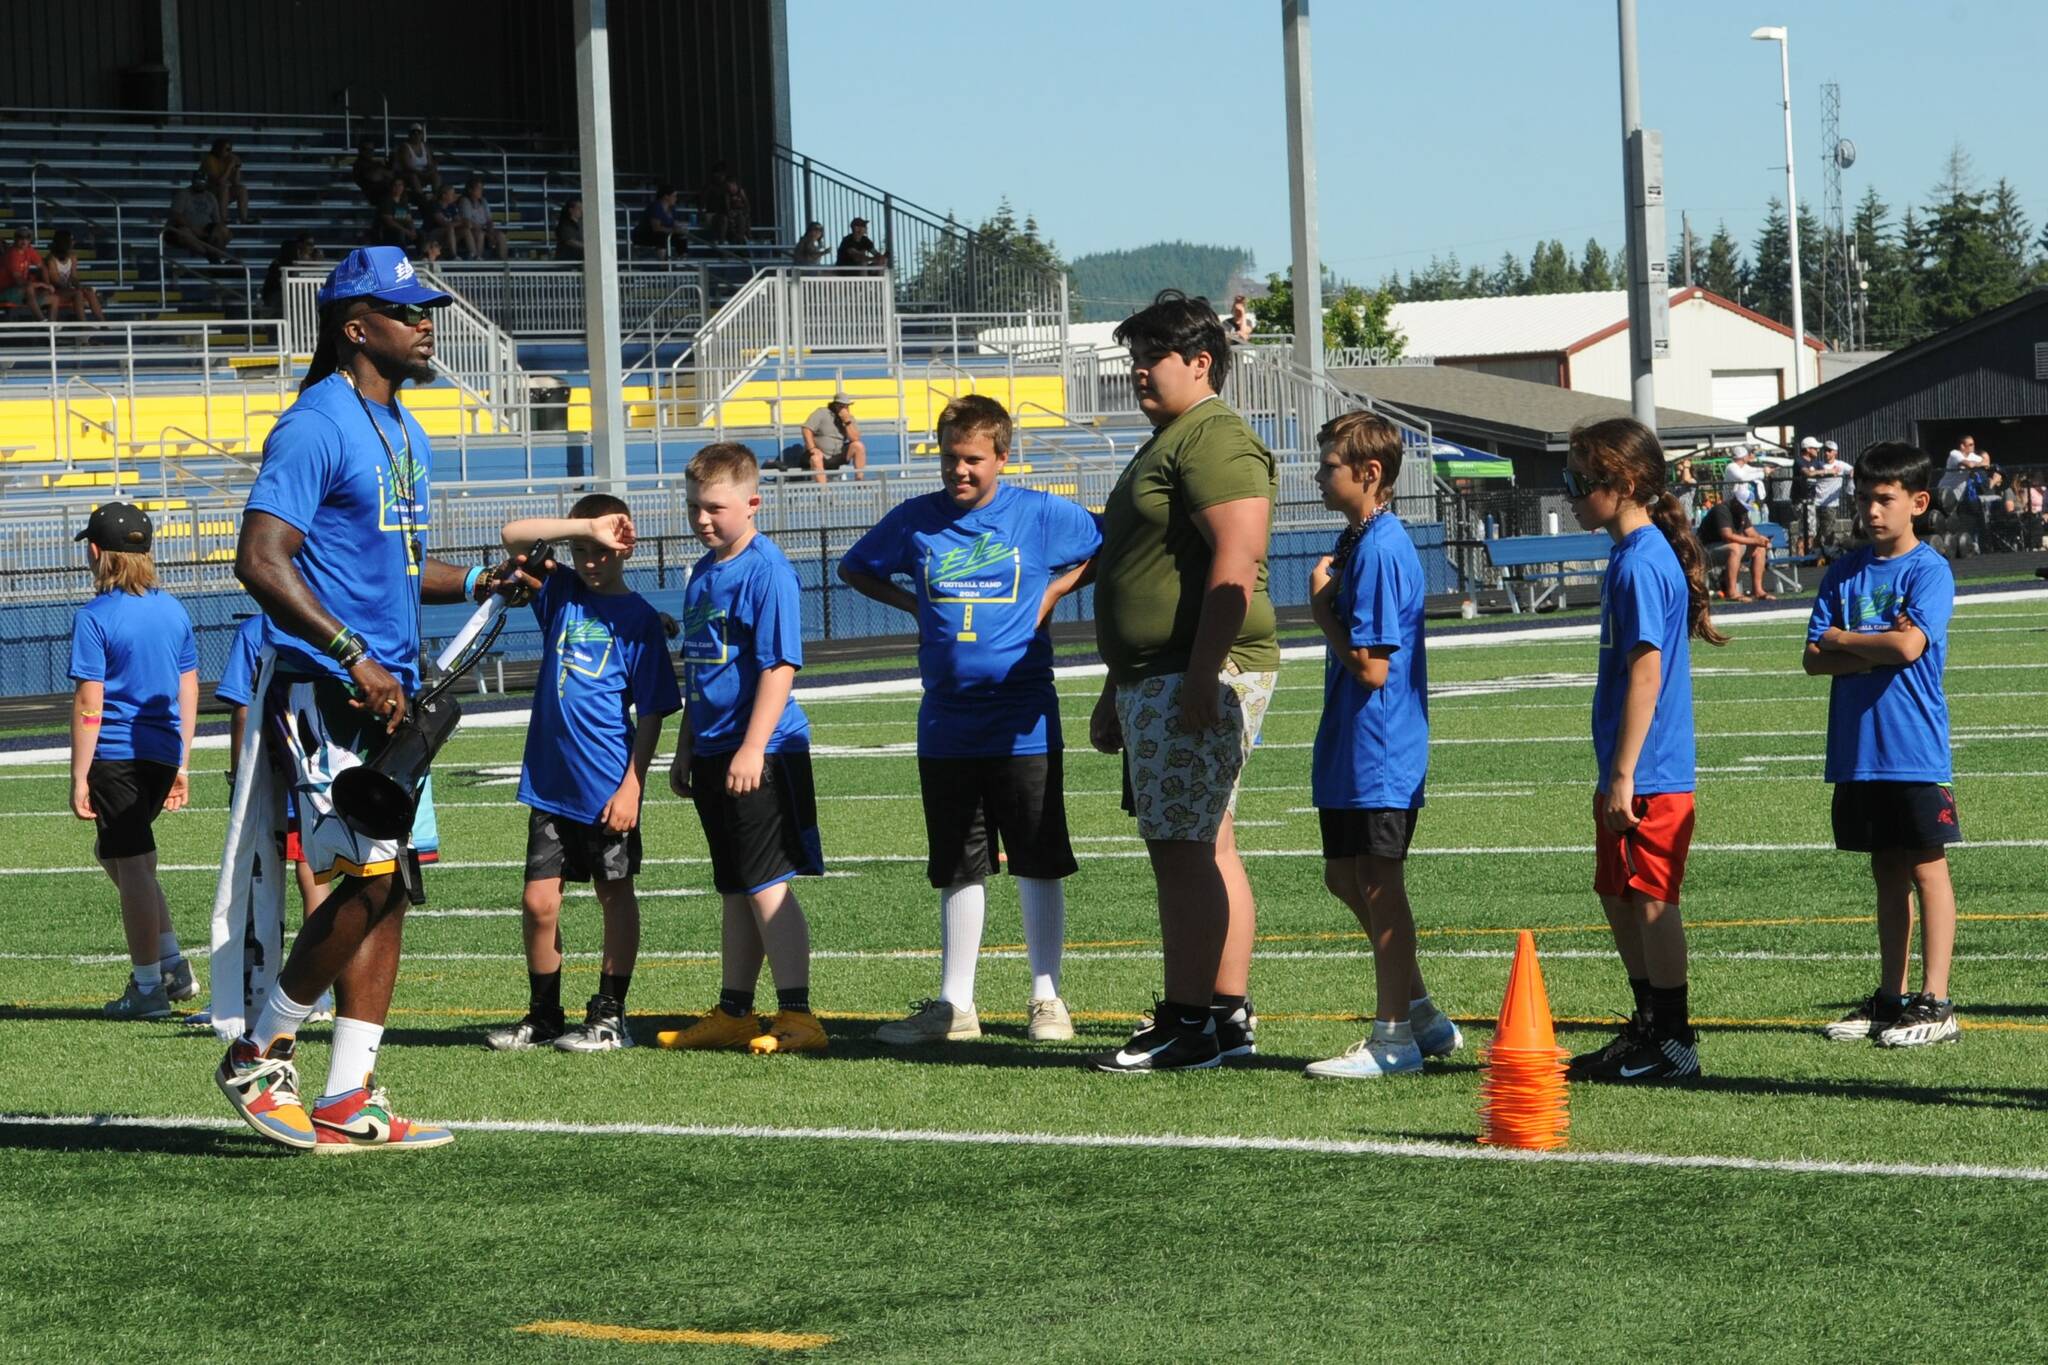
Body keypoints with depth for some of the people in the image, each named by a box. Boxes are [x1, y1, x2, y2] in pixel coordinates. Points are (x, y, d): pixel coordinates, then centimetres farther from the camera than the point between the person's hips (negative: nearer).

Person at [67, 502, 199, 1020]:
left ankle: (148, 988, 5)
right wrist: (181, 765, 19)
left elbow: (89, 705, -13)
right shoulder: (173, 610, 8)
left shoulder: (95, 617, -10)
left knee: (133, 866, 0)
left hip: (117, 756, -6)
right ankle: (172, 963, 15)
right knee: (114, 852, 22)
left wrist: (79, 777, -9)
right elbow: (188, 691, 12)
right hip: (164, 753, 6)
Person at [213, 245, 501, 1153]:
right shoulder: (317, 426, -12)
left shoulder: (405, 433, 17)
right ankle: (259, 1054, 2)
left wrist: (479, 584, 11)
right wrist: (354, 657, -26)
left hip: (388, 689, 9)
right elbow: (260, 560, -21)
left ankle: (348, 1102, 9)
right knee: (370, 874, -14)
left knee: (389, 885, 6)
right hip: (324, 690, -9)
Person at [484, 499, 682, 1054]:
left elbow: (652, 713, -5)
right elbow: (512, 536, -5)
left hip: (607, 788, -4)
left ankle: (610, 1015, 14)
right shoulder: (560, 593, 7)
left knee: (615, 896, 7)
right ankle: (543, 1016, 16)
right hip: (550, 781, 4)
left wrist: (631, 786, -12)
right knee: (539, 902, 4)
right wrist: (586, 527, -13)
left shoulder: (637, 617, -4)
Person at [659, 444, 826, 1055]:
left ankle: (797, 1016, -8)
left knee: (767, 886, -10)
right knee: (734, 891, 15)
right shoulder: (704, 572, 15)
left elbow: (780, 666, -18)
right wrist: (686, 750, 24)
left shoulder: (767, 569, -13)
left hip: (760, 756, -9)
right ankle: (733, 1014, 21)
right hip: (713, 753, 9)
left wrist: (752, 748, -22)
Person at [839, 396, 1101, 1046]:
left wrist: (1053, 594, -2)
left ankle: (1046, 998, 11)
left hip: (1023, 722, -3)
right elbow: (855, 569, 18)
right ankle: (954, 1005, 14)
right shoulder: (915, 520, 3)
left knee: (1039, 864, 1)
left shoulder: (1041, 515, -4)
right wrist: (916, 605, 4)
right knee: (957, 870, 9)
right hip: (946, 727, 3)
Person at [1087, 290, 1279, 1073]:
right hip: (1155, 679, 11)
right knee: (1207, 848, 11)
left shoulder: (1214, 442, -12)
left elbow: (1237, 563, -22)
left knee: (1181, 850, -11)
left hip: (1199, 676, -11)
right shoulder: (1168, 443, 22)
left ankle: (1188, 1025, -11)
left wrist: (1200, 677, -27)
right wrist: (1118, 690, 28)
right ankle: (1229, 1015, 15)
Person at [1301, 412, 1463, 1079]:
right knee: (1346, 877, 16)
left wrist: (1322, 606, -13)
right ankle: (1419, 1014, 25)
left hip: (1380, 754, -10)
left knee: (1378, 885, -2)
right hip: (1349, 750, 10)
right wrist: (1327, 601, 4)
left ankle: (1394, 1037, 6)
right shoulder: (1358, 541, 12)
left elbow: (1371, 666, -22)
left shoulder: (1380, 549, -19)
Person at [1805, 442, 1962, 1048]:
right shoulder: (1844, 572, 10)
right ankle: (1890, 999, 19)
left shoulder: (1929, 571, -7)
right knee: (1887, 873, 13)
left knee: (1926, 868, -2)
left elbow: (1909, 645, -21)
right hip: (1857, 749, 6)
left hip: (1915, 752, -6)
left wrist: (1841, 640, -6)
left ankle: (1935, 1004, 0)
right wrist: (1877, 651, -12)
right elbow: (1814, 658, 4)